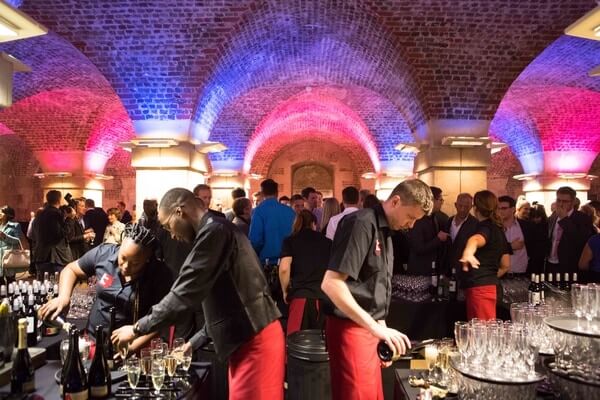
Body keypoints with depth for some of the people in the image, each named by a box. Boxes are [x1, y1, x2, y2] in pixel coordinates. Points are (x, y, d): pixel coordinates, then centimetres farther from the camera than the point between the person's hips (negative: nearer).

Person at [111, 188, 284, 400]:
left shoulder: (214, 231, -16)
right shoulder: (216, 231, 16)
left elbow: (185, 294, -17)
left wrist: (137, 329, -5)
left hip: (254, 340, -9)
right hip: (247, 338, 9)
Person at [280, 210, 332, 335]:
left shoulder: (290, 241, 8)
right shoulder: (327, 241, 15)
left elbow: (284, 269, -5)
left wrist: (285, 291, 9)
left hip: (301, 296, -2)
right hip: (326, 296, 3)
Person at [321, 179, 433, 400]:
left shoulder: (384, 230, 12)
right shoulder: (362, 224, -17)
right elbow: (331, 284, -25)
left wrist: (381, 328, 15)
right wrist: (375, 326, -25)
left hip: (368, 328, 9)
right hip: (351, 328, -9)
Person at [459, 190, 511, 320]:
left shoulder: (485, 227, -12)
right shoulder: (498, 229, 17)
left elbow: (476, 239, -39)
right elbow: (505, 266, 21)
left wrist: (468, 253, -59)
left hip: (479, 288, -10)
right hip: (488, 286, 10)